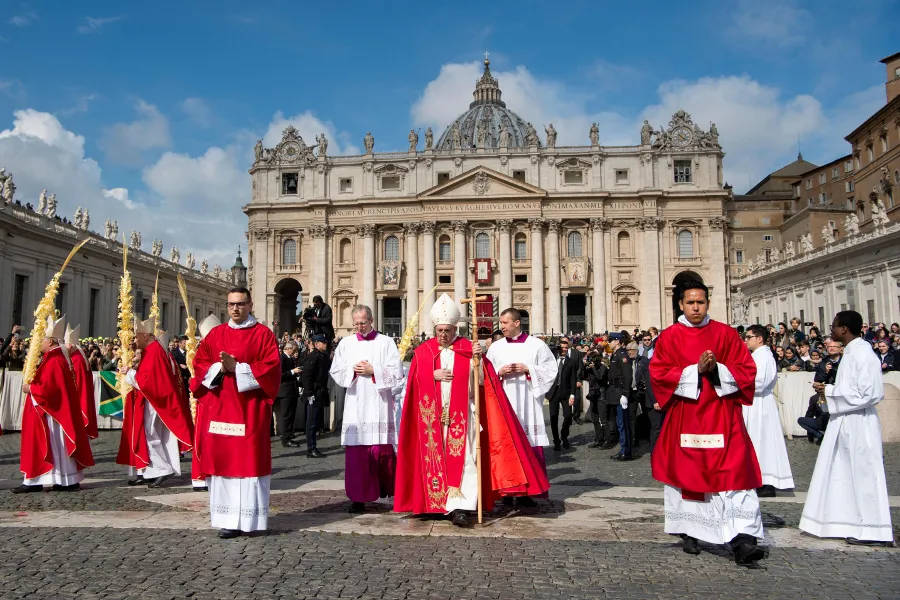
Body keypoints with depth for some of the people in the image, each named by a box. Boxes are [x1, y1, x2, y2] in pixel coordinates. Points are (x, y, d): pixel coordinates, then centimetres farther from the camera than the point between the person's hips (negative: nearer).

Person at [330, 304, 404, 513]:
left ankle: (386, 487, 17)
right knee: (355, 452, -1)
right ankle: (359, 497, 4)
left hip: (379, 404, -2)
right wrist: (352, 370, -5)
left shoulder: (386, 342, 4)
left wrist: (373, 370, -10)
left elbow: (396, 373, -1)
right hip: (355, 405, 2)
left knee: (381, 448, -3)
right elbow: (335, 371, 11)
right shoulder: (346, 343, 13)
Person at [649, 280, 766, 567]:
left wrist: (718, 369, -14)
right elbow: (659, 374, -5)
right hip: (685, 416, 0)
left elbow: (746, 370, 3)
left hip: (722, 416, 0)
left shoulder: (726, 334, 6)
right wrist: (695, 370, -15)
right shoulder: (669, 337, 3)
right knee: (686, 474, 7)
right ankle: (689, 533, 23)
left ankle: (742, 541, -11)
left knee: (734, 474, -9)